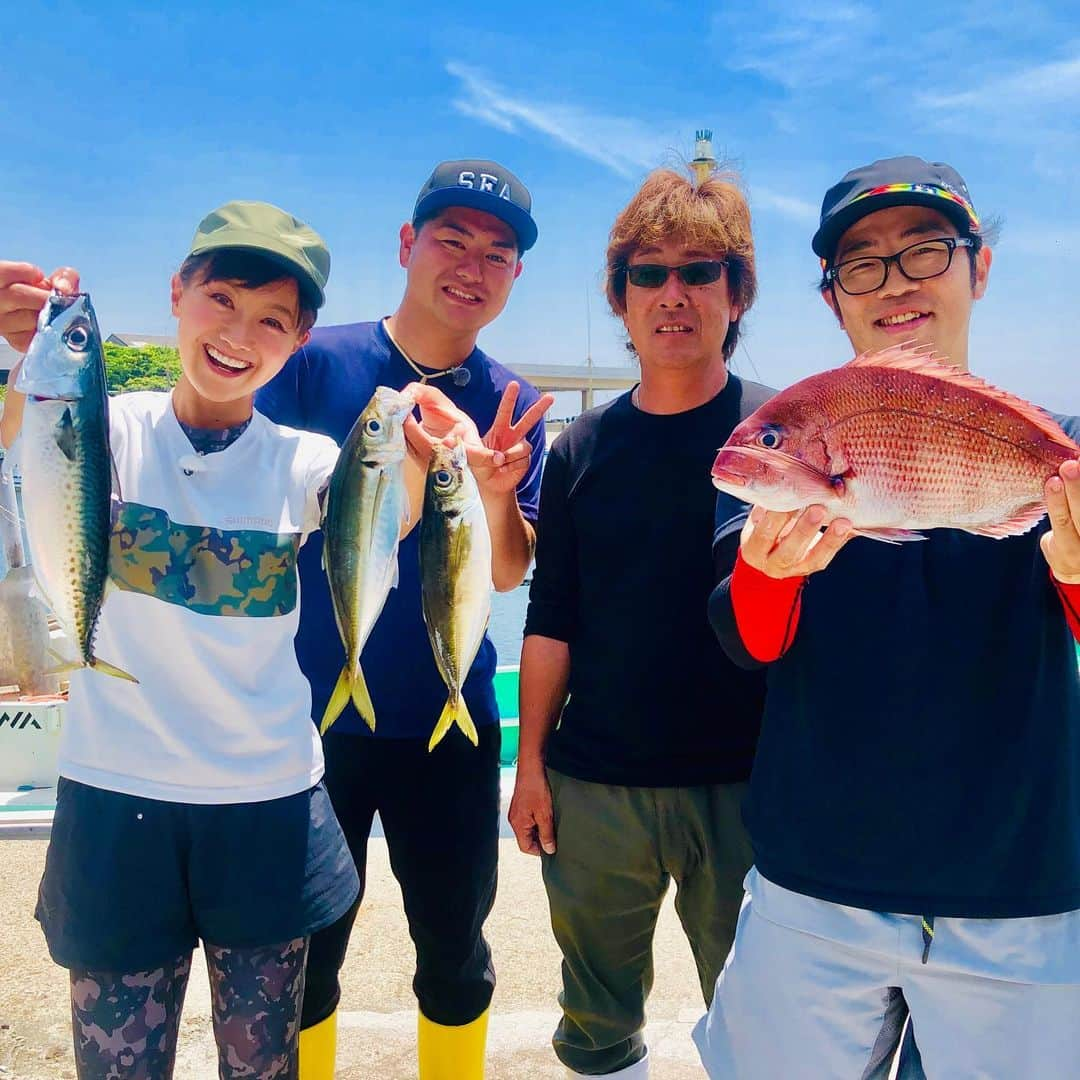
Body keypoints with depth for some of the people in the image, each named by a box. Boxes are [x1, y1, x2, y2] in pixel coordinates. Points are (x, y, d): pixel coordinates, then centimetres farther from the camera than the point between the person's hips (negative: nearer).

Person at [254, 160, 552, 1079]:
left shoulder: (511, 406, 1)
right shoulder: (312, 364, -6)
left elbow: (509, 573, -5)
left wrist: (495, 491, -23)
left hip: (449, 726, 2)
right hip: (314, 718, -2)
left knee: (457, 956, 16)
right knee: (303, 962, 13)